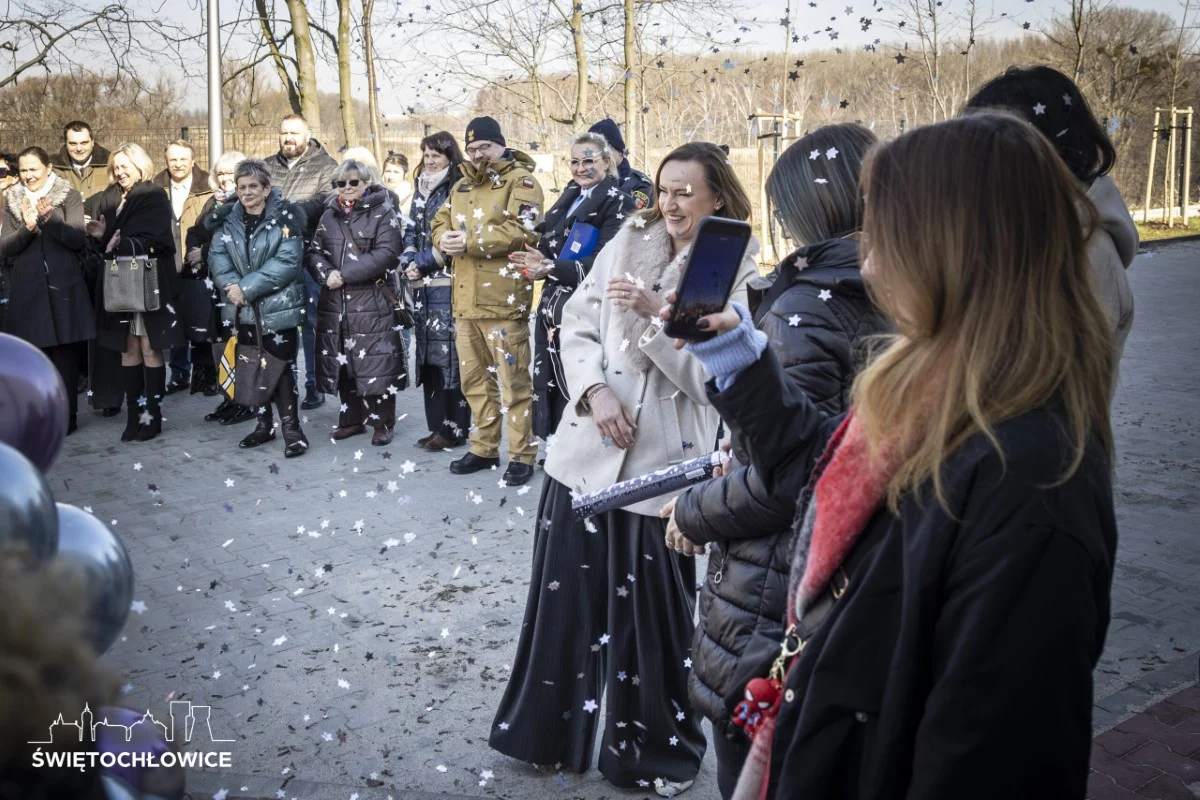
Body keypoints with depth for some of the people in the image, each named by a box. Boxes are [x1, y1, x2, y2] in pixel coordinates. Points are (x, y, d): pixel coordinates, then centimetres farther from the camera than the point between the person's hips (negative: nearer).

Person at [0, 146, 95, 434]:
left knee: (64, 353, -1)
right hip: (27, 289, 2)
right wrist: (27, 227, -14)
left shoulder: (69, 197, 2)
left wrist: (50, 219, -24)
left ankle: (66, 416, 7)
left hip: (63, 286, -2)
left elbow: (79, 238, -9)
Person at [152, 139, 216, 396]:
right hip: (167, 270, 3)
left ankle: (204, 375, 13)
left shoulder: (206, 191, -1)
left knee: (200, 325, 1)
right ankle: (179, 374, 21)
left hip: (197, 270, -3)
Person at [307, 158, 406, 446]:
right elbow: (314, 252, 11)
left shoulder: (383, 214, -2)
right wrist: (326, 274, -12)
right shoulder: (329, 216, 16)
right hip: (335, 304, 6)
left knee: (376, 364, -4)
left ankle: (382, 423, 8)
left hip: (372, 303, -5)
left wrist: (345, 274, -17)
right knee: (342, 363, 10)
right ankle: (352, 419, 23)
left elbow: (386, 254, -14)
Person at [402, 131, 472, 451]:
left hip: (449, 284, -7)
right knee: (428, 355, 9)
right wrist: (409, 261, -2)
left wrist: (422, 263, -11)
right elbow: (411, 231, 17)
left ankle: (454, 429, 1)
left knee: (450, 355, -6)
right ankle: (437, 425, 17)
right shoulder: (421, 191, 18)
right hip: (424, 286, 7)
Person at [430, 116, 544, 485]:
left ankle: (522, 455, 6)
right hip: (465, 300, 8)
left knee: (513, 380, -3)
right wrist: (445, 239, -7)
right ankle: (484, 448, 26)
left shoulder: (520, 180, -4)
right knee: (473, 378, 14)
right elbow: (440, 223, 18)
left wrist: (470, 241, -17)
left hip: (503, 299, -7)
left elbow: (522, 230, -18)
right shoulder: (462, 185, 20)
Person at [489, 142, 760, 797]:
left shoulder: (738, 278, -4)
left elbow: (711, 376, -13)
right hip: (586, 449, 4)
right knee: (565, 597, 13)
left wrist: (653, 315, -21)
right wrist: (595, 390, -11)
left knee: (652, 614, 7)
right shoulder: (628, 243, 5)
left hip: (661, 465, -3)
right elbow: (576, 324, 5)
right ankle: (547, 727, 34)